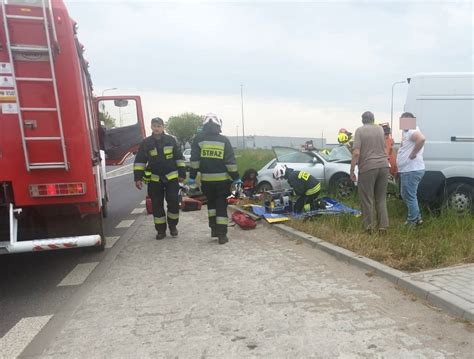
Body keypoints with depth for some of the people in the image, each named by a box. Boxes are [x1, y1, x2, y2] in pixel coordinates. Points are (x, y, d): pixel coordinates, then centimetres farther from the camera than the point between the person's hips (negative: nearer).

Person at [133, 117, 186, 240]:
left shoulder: (171, 140, 2)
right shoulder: (146, 143, 2)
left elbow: (179, 158, 5)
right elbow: (139, 161, 3)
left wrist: (182, 174, 2)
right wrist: (138, 178, -3)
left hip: (172, 177, -1)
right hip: (154, 179, 1)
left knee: (173, 202, -3)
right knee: (157, 205, 5)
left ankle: (173, 226, 18)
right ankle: (161, 230, 17)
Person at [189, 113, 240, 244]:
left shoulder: (198, 139, 0)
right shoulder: (224, 140, -2)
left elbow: (194, 160, -3)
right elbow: (230, 161, -4)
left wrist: (192, 177, 2)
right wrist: (236, 178, 1)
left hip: (206, 179, 1)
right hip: (222, 179, -1)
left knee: (211, 203, 22)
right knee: (221, 205, 5)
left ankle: (214, 228, 18)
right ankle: (222, 234, 3)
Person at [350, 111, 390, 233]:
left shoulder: (360, 130, -2)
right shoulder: (380, 129, 14)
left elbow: (356, 153, -12)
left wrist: (352, 171, -7)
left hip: (368, 167, -5)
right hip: (383, 165, 5)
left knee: (367, 199, 5)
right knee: (381, 198, 14)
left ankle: (369, 227, 11)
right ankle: (383, 226, 14)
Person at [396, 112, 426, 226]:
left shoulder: (412, 131, -14)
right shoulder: (407, 132, 18)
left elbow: (421, 139, -36)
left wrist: (413, 154, -27)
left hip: (412, 170, -11)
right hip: (407, 170, 11)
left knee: (410, 196, -2)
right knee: (405, 195, 19)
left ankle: (412, 222, 8)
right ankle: (417, 217, 28)